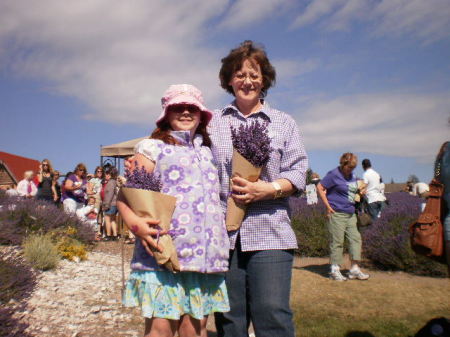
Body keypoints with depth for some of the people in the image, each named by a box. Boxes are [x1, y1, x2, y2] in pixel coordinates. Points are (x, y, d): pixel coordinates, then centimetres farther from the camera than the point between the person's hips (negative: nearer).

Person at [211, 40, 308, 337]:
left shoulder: (284, 123, 12)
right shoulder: (213, 122, 13)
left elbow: (297, 173, 4)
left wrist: (267, 190, -14)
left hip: (269, 234, -1)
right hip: (222, 233, 1)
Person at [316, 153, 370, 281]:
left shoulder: (352, 176, 14)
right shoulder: (334, 174, -9)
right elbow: (320, 187, -11)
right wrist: (328, 206, -13)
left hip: (351, 214, 8)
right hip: (337, 214, -8)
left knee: (355, 238, 4)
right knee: (337, 242, -3)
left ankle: (354, 269, 12)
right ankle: (335, 270, 6)